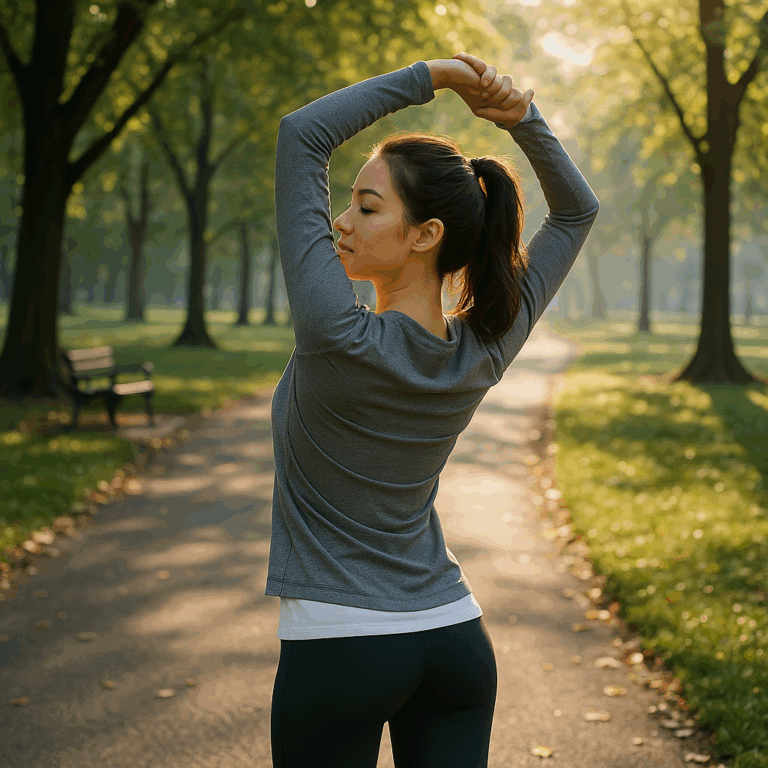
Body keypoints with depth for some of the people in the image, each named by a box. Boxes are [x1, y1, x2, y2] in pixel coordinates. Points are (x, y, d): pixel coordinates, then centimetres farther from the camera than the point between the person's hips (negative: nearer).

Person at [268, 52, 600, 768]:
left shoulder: (340, 340, -22)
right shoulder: (483, 355, -6)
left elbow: (300, 135, -17)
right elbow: (577, 210, 8)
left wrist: (428, 76, -14)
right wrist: (522, 118, -5)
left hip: (338, 646, -5)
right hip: (456, 641, 6)